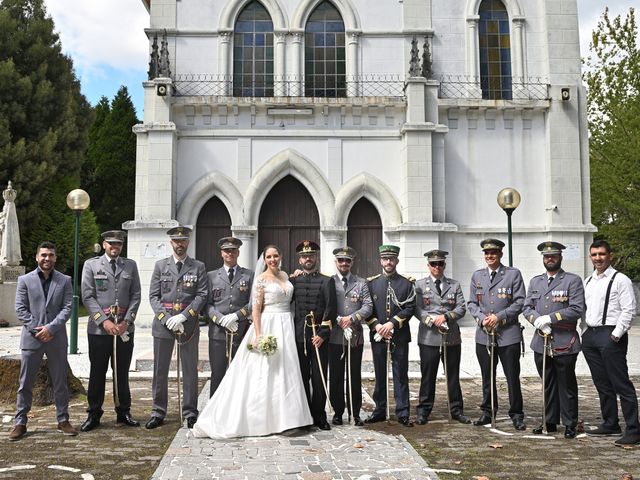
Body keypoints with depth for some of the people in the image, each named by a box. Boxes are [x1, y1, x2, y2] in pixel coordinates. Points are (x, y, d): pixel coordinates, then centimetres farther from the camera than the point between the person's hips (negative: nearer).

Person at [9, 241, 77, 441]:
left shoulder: (64, 280, 5)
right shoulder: (25, 280, 4)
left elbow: (67, 308, -2)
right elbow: (20, 309, -1)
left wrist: (51, 328, -14)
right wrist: (37, 330, -10)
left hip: (57, 338, 1)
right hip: (31, 338, 0)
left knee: (60, 382, 7)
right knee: (25, 383, 5)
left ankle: (63, 420, 17)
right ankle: (20, 423, 14)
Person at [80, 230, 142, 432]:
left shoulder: (130, 265, 10)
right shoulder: (91, 265, 4)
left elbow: (136, 296, 6)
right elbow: (87, 296, -2)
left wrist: (127, 321, -6)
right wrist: (104, 321, -12)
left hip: (125, 327, 2)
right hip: (99, 328, -2)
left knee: (122, 372, 9)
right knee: (97, 373, 4)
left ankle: (123, 413, 18)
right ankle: (94, 414, 14)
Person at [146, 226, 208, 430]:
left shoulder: (198, 267, 6)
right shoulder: (160, 265, 9)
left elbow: (202, 295, -3)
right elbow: (153, 296, 3)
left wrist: (182, 317, -13)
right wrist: (167, 319, -10)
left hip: (188, 324, -1)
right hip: (163, 323, 1)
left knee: (190, 370, 4)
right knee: (160, 370, 6)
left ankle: (190, 412, 13)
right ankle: (158, 412, 15)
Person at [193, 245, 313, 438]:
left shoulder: (284, 275, 12)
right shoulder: (261, 279, -7)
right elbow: (255, 309, -12)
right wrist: (258, 335, -19)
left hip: (286, 327, 6)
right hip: (269, 327, -6)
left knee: (284, 372, 9)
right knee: (266, 373, -3)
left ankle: (281, 417, 18)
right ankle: (263, 419, 6)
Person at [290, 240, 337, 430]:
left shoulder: (327, 281, 6)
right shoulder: (293, 281, 12)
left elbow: (330, 309, -3)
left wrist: (323, 333, -9)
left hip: (319, 336, -2)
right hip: (298, 336, 2)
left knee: (319, 378, 1)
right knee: (302, 378, 7)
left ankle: (319, 416, 10)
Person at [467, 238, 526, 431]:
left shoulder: (513, 274, 1)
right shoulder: (477, 276, 12)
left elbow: (520, 302, -4)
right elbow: (472, 303, 11)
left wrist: (499, 317, -14)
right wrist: (481, 317, -8)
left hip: (508, 334, -3)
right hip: (484, 334, 3)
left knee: (512, 377, 0)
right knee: (487, 377, 11)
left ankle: (516, 415, 11)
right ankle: (488, 412, 23)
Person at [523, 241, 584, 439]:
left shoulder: (573, 280, -3)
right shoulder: (535, 281, 13)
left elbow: (577, 310, -12)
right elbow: (527, 308, 9)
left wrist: (549, 318, -17)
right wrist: (538, 321, -11)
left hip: (564, 343, -5)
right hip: (541, 342, 5)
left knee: (567, 385, 4)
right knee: (547, 384, 13)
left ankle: (570, 425, 15)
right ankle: (550, 422, 23)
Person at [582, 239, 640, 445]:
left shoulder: (620, 280, -6)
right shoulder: (587, 281, 16)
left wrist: (616, 334, -17)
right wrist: (584, 332, 10)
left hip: (610, 336, -7)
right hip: (590, 335, 7)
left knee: (621, 384, -6)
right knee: (602, 384, 14)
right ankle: (610, 424, 24)